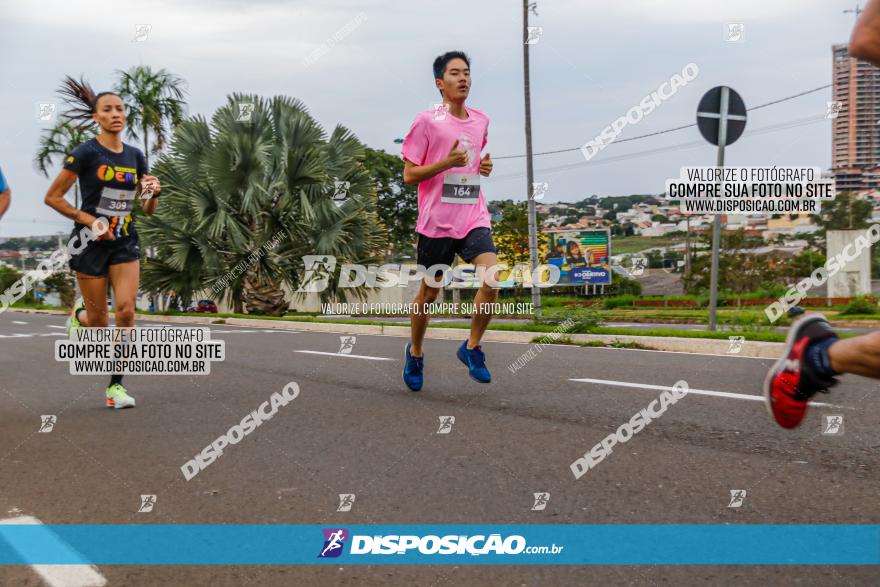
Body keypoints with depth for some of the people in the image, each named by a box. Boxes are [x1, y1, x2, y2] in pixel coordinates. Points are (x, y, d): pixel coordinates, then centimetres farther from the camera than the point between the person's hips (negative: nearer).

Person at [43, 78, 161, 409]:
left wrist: (153, 193, -10)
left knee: (126, 310, -14)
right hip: (92, 244, -4)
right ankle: (78, 315, 42)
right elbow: (52, 197, -6)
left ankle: (116, 387, -2)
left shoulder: (135, 156, 8)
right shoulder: (86, 153, -7)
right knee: (99, 322, 2)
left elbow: (147, 209, 12)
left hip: (125, 242, 4)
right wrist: (88, 219, -14)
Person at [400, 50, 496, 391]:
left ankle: (472, 347, 2)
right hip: (436, 221, -3)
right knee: (429, 291, 8)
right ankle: (415, 351, 33)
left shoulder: (481, 121, 10)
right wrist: (447, 162, -19)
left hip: (474, 218, 4)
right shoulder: (427, 122, -6)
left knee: (492, 279, -17)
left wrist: (484, 167, 5)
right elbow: (409, 175, -6)